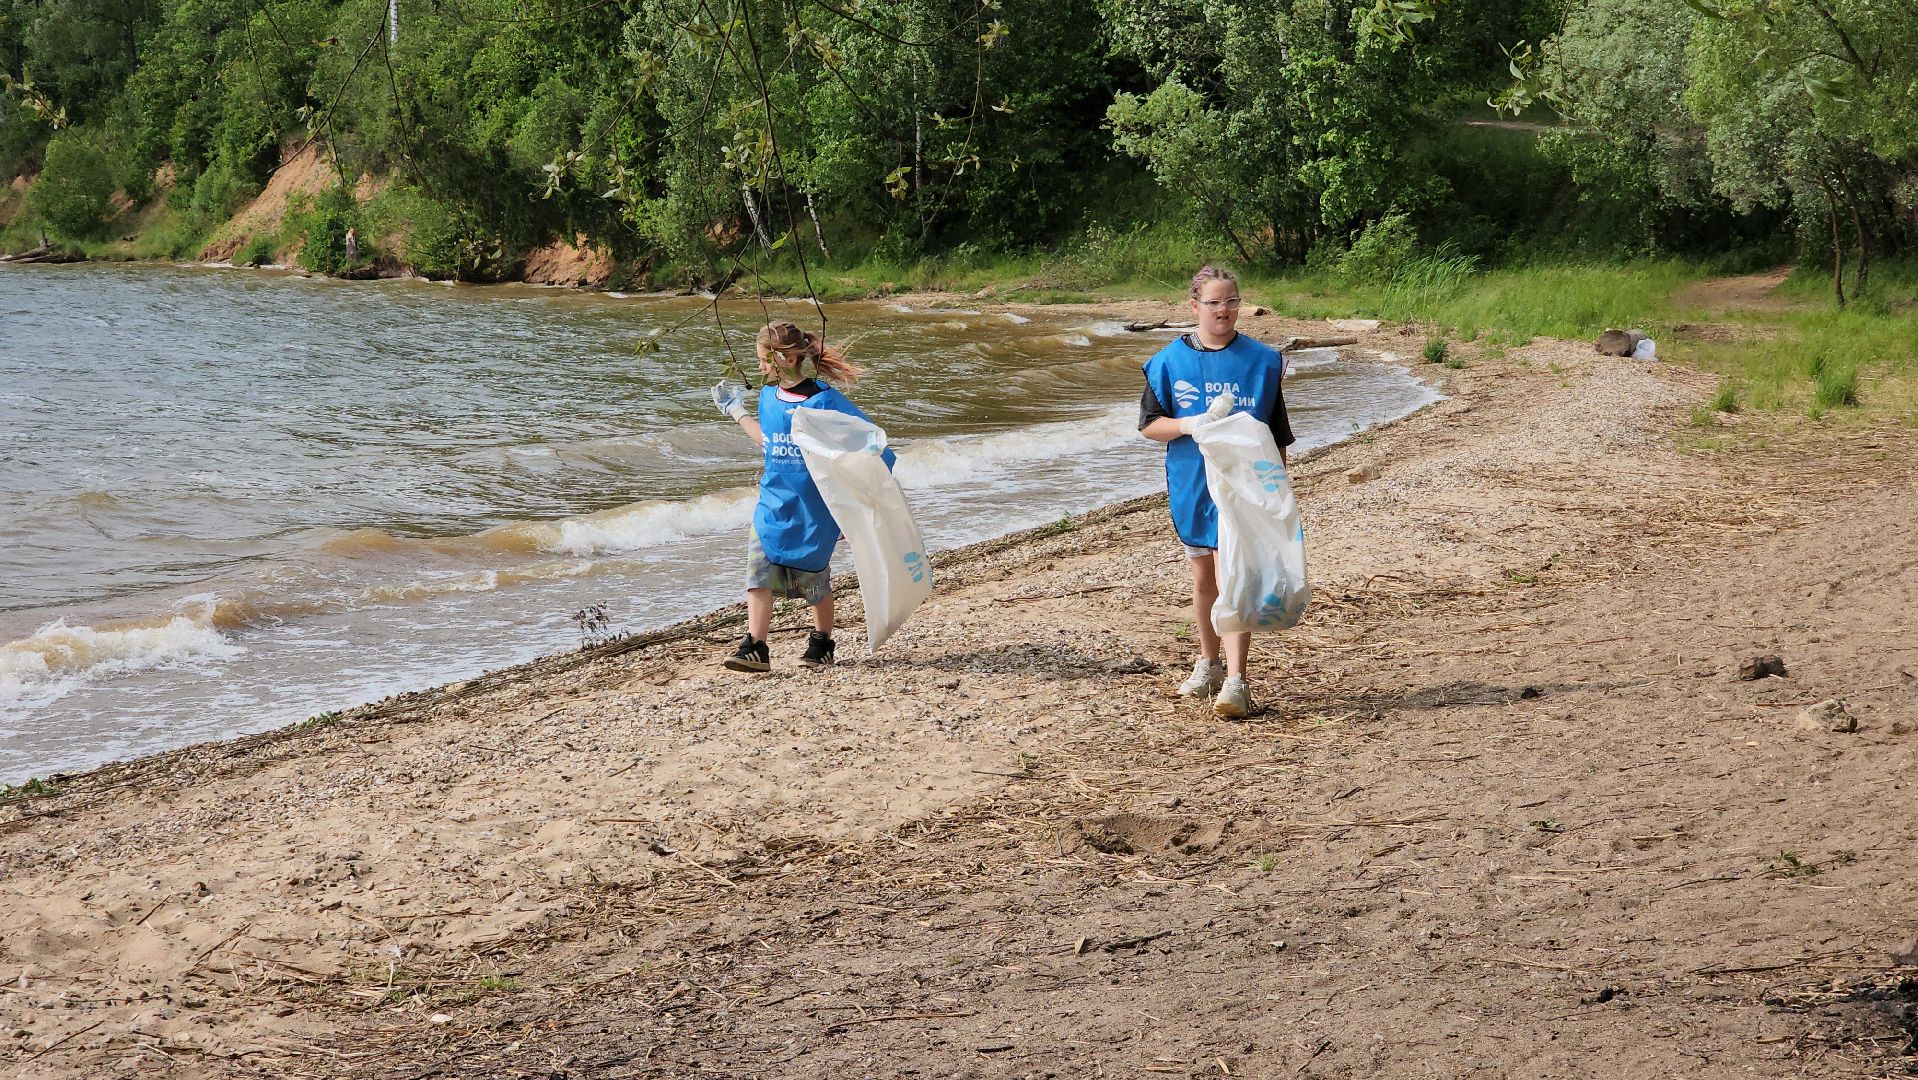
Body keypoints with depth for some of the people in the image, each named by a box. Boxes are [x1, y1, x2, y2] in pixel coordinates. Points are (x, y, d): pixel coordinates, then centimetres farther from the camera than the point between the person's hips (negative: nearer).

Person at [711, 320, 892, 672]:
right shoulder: (768, 397, 4)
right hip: (773, 506, 5)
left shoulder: (825, 402, -16)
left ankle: (821, 644, 27)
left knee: (814, 578, 9)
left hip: (812, 511, -5)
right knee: (758, 573, -7)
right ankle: (754, 649, -7)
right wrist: (738, 412, 23)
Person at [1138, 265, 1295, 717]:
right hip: (1192, 488, 3)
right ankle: (1209, 663, 34)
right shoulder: (1170, 361, 1)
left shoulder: (1262, 360, 0)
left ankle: (1235, 682, -16)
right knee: (1202, 578, 15)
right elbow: (1149, 424, 2)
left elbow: (1278, 437, 5)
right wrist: (1193, 424, -15)